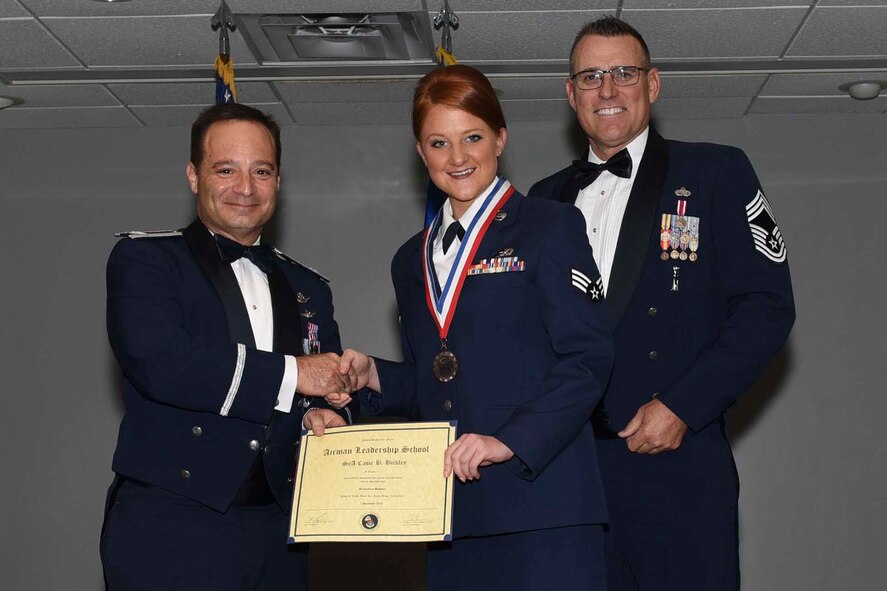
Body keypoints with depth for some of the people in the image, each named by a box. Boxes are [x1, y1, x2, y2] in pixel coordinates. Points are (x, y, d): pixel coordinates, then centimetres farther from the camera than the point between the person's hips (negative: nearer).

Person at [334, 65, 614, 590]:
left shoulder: (551, 227, 1)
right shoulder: (413, 261, 20)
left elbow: (588, 358, -8)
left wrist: (511, 442, -17)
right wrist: (375, 378, 4)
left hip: (541, 503, -5)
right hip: (449, 512, 5)